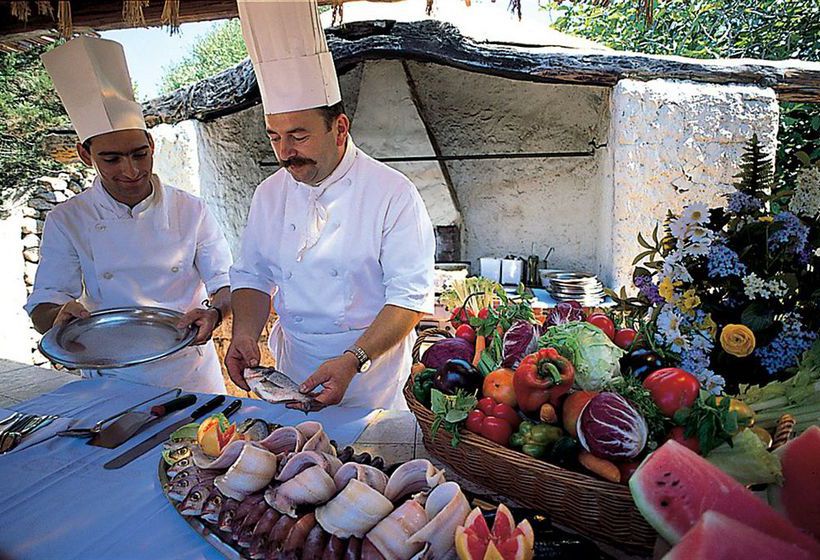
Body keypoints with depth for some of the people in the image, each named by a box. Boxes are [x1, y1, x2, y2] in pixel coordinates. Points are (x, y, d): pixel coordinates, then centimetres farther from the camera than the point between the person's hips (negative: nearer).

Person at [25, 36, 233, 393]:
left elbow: (227, 282, -1)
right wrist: (60, 317, -22)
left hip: (190, 370, 0)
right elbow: (43, 304, 0)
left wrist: (214, 311, -23)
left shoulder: (190, 211, -3)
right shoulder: (67, 221, -2)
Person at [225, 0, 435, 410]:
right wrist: (244, 333, -11)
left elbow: (410, 296, -17)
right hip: (292, 371, 5)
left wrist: (353, 361, -27)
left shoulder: (393, 194, -15)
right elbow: (252, 275, 8)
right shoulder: (270, 194, 2)